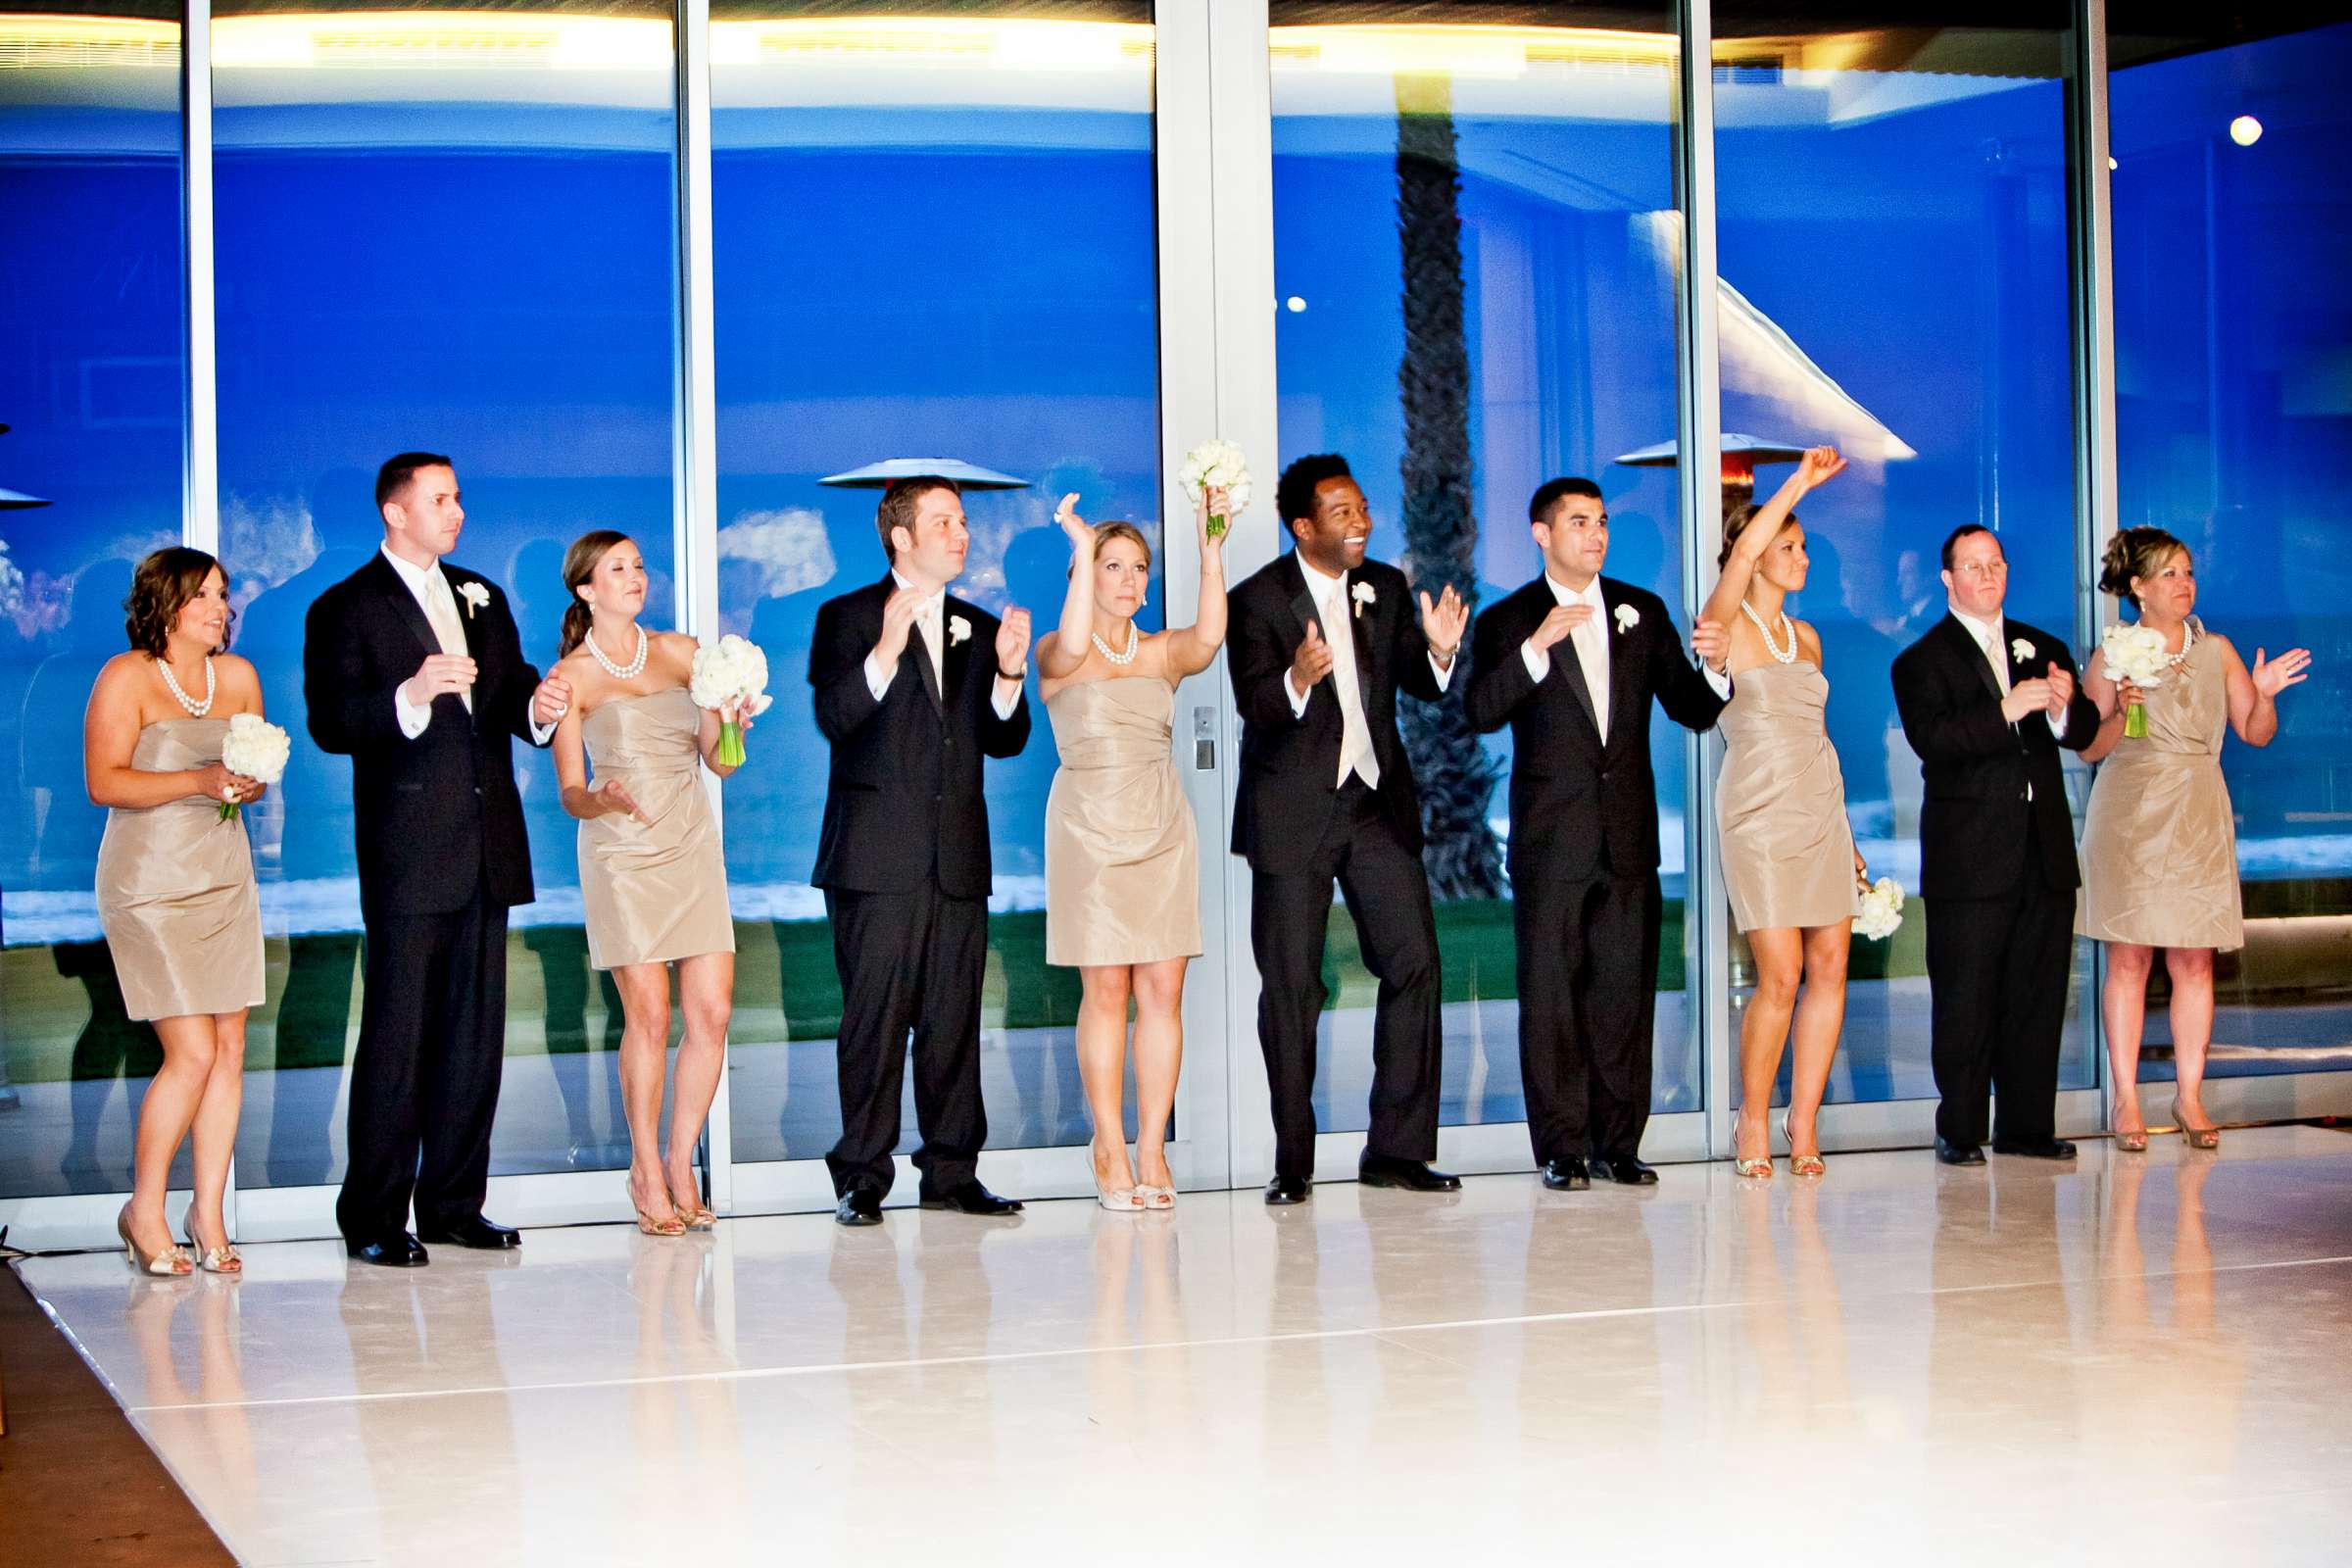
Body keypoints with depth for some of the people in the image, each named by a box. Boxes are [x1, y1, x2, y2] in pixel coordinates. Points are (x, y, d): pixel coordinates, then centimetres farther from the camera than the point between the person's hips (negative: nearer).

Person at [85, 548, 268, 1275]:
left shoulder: (238, 677, 9)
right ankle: (144, 1211, 7)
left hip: (226, 880, 6)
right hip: (151, 883, -6)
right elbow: (104, 781, -14)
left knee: (230, 1049, 1)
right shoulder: (126, 676, -7)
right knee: (191, 1053, -10)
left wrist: (252, 784, -6)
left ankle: (208, 1215, 11)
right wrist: (200, 781, -23)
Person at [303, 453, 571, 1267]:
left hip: (487, 848, 6)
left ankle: (454, 1204, 15)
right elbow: (329, 722, -11)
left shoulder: (481, 597, 19)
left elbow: (511, 700, 20)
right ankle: (373, 1217, 0)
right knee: (397, 1034, -6)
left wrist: (539, 705, -2)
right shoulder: (344, 609, -1)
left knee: (476, 1032, 8)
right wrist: (410, 695, -26)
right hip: (409, 853, -6)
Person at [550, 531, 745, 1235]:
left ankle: (681, 1164, 9)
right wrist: (601, 800, -24)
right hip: (622, 857, -3)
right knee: (649, 1016, -8)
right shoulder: (570, 677, -1)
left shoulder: (679, 652, 9)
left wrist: (731, 725, -11)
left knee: (712, 1013, -4)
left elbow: (717, 760, 10)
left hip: (691, 847, 4)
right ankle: (647, 1171, 6)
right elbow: (569, 792, -2)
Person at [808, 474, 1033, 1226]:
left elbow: (1005, 740, 12)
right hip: (877, 855, -5)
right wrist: (886, 651, -27)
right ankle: (862, 1177, 1)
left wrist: (1010, 673, -5)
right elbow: (835, 718, -13)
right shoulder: (848, 618, 1)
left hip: (958, 856, 5)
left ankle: (951, 1170, 12)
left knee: (955, 1019, 6)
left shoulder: (980, 628, 16)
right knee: (877, 1016, -5)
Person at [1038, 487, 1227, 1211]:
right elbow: (1073, 648, -22)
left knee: (1163, 989, -2)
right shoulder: (1056, 656, 2)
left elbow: (1210, 636, -12)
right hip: (1090, 827, -3)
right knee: (1106, 989, -4)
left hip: (1163, 828, 3)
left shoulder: (1163, 653, 10)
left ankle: (1152, 1150, 2)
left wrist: (1211, 550, -21)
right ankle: (1110, 1151, 1)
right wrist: (1083, 548, -22)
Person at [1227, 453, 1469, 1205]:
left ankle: (1396, 1148, 5)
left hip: (1378, 804, 4)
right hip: (1293, 812, -4)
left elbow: (1421, 685, 9)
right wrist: (1297, 680, -36)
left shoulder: (1386, 588, 8)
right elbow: (1254, 707, -15)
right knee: (1291, 986, 1)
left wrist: (1438, 652, -13)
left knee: (1414, 965, -4)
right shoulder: (1258, 599, -7)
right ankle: (1293, 1161, 10)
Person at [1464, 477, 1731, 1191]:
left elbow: (1692, 711, 10)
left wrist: (1713, 668, -12)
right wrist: (1538, 645, -27)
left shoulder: (1643, 612, 11)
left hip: (1628, 836, 3)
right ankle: (1563, 1149, 4)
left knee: (1626, 991, 4)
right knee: (1552, 993, -2)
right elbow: (1480, 711, -15)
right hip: (1552, 838, -3)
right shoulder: (1509, 621, 1)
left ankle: (1619, 1144, 11)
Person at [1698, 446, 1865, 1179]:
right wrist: (1800, 481, -17)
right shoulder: (1724, 624, -2)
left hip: (1821, 814, 6)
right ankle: (1753, 1123, 6)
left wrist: (1844, 832, 18)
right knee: (1780, 978, -10)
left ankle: (1803, 1123, 9)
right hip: (1759, 816, -6)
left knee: (1830, 969, 0)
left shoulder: (1806, 638, 16)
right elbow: (1744, 551, -21)